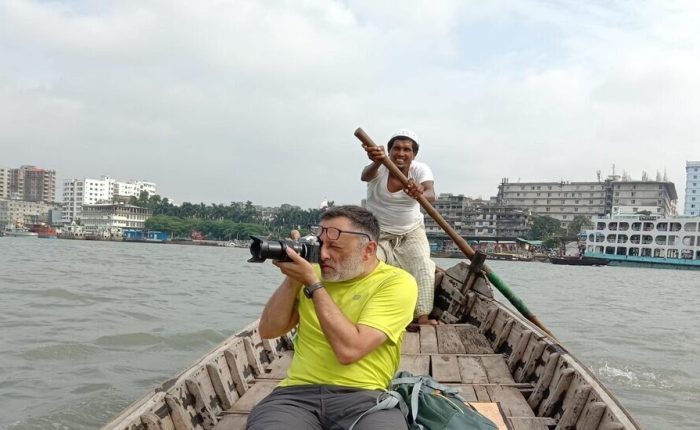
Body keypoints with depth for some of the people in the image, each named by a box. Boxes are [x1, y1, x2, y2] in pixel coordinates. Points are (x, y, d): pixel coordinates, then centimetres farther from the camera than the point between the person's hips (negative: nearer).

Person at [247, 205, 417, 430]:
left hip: (363, 395, -3)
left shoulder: (397, 282, -5)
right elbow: (268, 331, 9)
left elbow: (349, 350, -17)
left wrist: (313, 284, -13)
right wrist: (293, 279, -2)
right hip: (298, 391, 3)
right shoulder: (315, 272, 11)